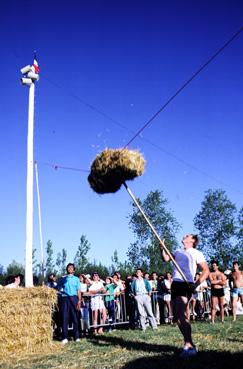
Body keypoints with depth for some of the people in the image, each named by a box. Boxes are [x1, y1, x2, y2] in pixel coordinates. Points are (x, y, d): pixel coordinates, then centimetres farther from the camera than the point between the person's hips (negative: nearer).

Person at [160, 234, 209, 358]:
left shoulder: (196, 253, 1)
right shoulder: (178, 251, 21)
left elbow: (206, 271, -5)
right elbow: (166, 258, 18)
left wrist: (196, 284, -17)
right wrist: (162, 249, 1)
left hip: (186, 285, -7)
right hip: (175, 284, 7)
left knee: (182, 315, -17)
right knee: (176, 317, 7)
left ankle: (189, 346, -13)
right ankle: (188, 343, 17)